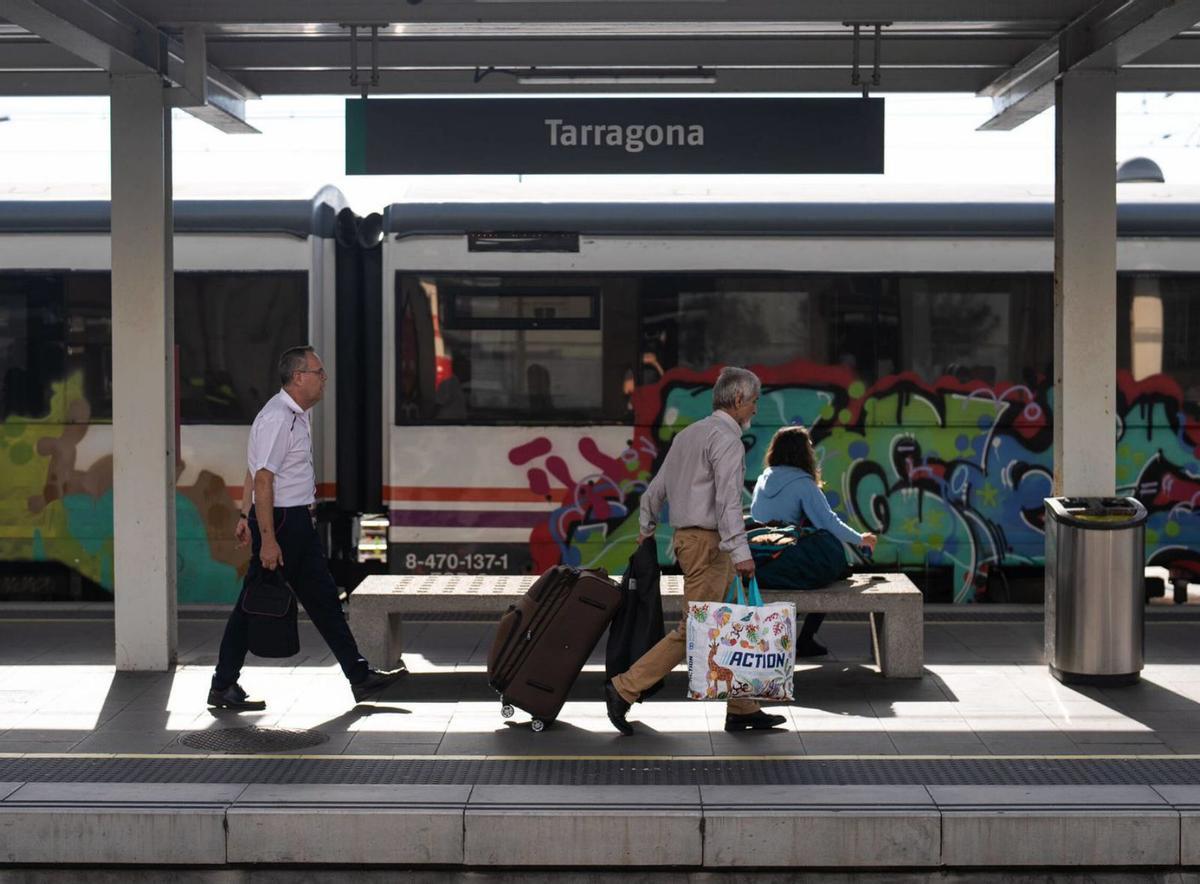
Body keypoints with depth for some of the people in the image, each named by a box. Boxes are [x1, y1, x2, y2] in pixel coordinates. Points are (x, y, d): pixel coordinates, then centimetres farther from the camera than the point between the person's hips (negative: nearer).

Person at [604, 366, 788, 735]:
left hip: (687, 538, 10)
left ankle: (742, 710, 13)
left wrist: (646, 529, 34)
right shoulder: (726, 438, -12)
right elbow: (727, 499, -23)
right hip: (708, 541, -10)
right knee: (694, 629, -6)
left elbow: (656, 488, 21)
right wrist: (740, 551, -28)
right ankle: (625, 689, -5)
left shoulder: (689, 434, 16)